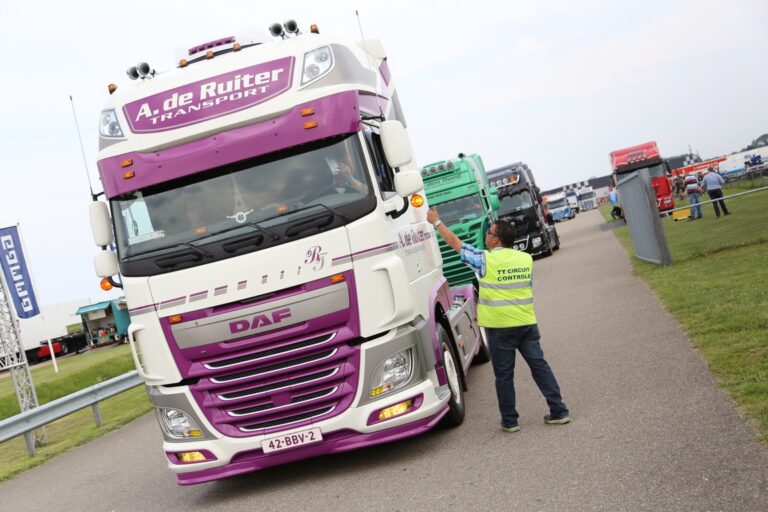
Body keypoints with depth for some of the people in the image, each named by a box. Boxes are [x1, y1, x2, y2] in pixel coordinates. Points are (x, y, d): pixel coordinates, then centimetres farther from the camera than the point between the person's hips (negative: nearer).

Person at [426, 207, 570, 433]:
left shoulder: (485, 260, -10)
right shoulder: (526, 259, 5)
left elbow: (454, 242, 0)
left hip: (499, 327, -4)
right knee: (539, 365, 11)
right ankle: (559, 411, 11)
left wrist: (437, 222, 12)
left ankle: (509, 420, 13)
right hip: (527, 323, 4)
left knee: (504, 374, 6)